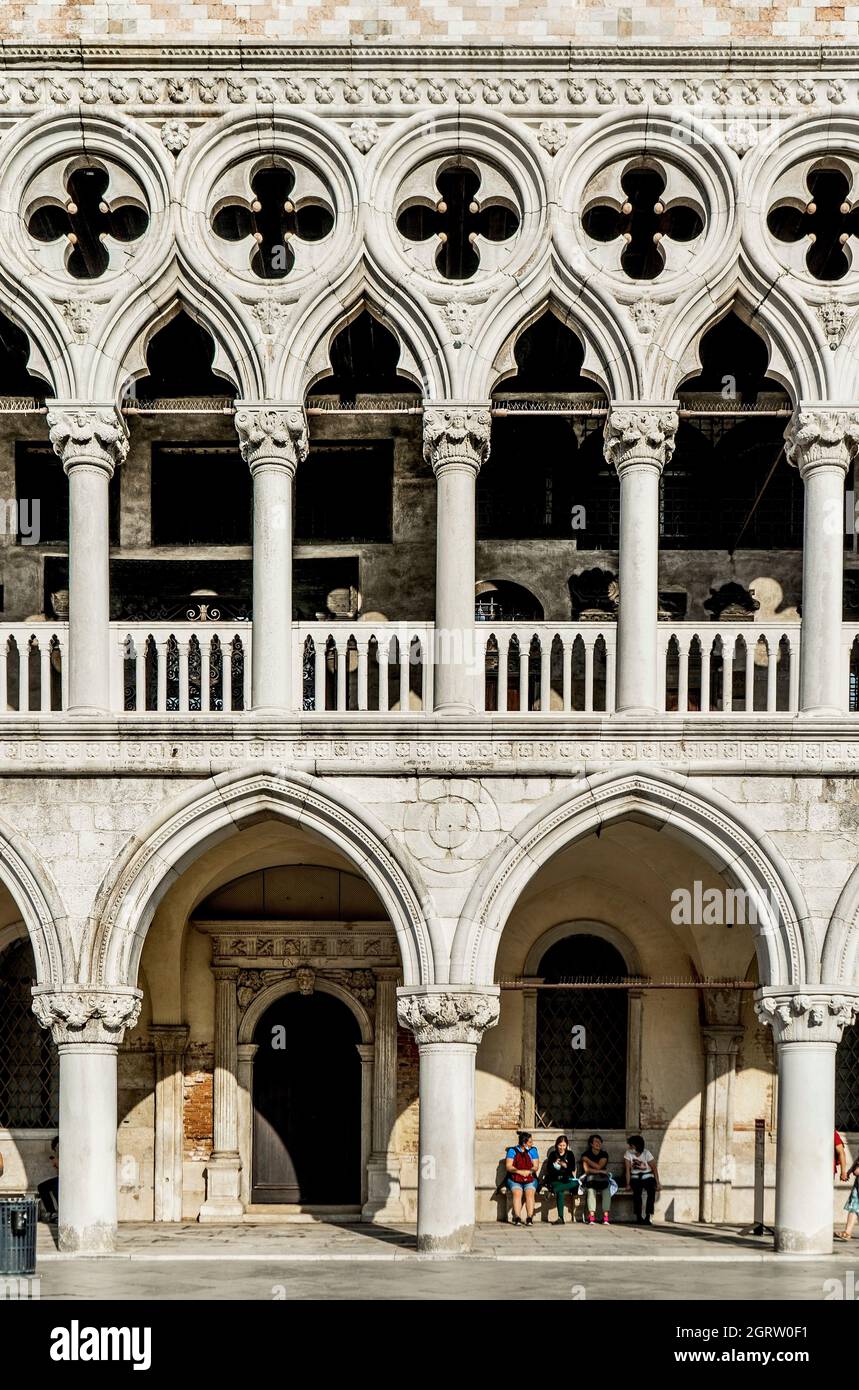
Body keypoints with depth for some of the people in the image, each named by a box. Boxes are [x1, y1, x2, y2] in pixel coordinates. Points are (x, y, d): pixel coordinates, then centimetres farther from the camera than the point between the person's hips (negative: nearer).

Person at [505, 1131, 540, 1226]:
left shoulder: (532, 1151, 12)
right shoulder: (512, 1151, 6)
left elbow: (535, 1167, 5)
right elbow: (508, 1166, -2)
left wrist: (528, 1172, -15)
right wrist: (520, 1171, -16)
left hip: (530, 1180, 1)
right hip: (514, 1180, -1)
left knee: (530, 1193, -28)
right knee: (517, 1193, -30)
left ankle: (529, 1218, -33)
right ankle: (517, 1218, -35)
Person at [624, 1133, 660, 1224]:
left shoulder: (646, 1153, -9)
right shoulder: (628, 1153, -6)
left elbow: (654, 1169, -8)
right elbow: (627, 1170, -8)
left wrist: (657, 1183, -14)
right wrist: (627, 1184, -15)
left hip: (648, 1177, 0)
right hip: (635, 1178, 0)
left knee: (651, 1191, -31)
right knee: (637, 1191, -32)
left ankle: (647, 1217, -27)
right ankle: (638, 1217, -24)